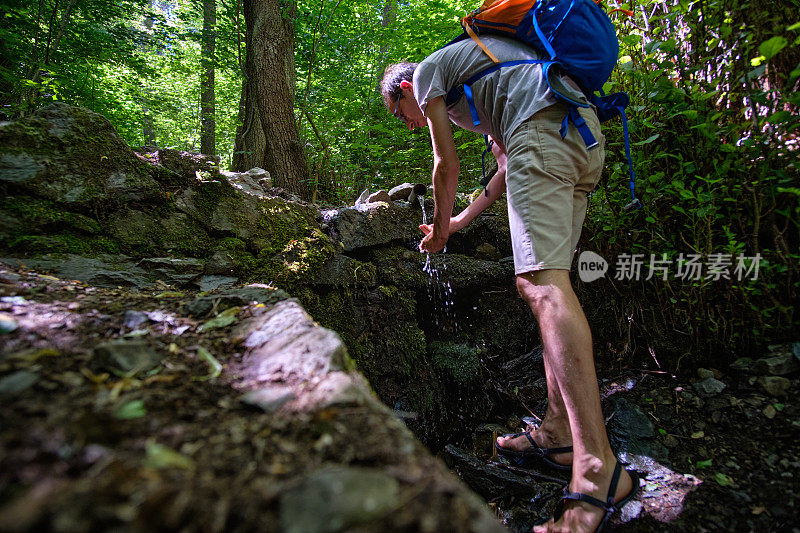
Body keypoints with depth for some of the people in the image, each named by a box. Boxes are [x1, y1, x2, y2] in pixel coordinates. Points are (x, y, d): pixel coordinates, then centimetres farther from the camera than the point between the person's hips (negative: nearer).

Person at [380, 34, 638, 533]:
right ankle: (559, 431, 7)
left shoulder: (427, 69, 15)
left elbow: (447, 166, 8)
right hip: (586, 133, 10)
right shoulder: (474, 84, 39)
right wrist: (460, 220, 37)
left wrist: (440, 227, 22)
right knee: (543, 282, 5)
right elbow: (508, 168, 33)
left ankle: (598, 468, -25)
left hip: (544, 125, -9)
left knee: (542, 281, -21)